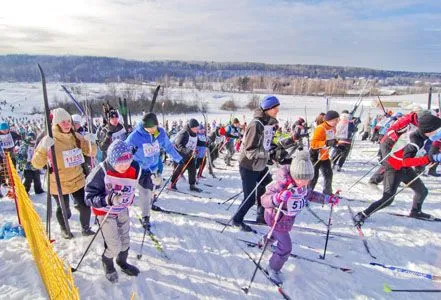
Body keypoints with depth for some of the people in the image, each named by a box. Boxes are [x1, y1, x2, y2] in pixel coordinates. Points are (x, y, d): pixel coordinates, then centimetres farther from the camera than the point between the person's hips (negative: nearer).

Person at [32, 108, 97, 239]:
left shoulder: (76, 137, -4)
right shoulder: (49, 140, -15)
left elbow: (91, 152, 3)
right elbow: (37, 164, -17)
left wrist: (91, 142, -18)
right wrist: (43, 148, -34)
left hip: (77, 180, 3)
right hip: (58, 183, -3)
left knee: (85, 206, 8)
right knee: (63, 209, 15)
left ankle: (85, 228, 34)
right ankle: (64, 229, 44)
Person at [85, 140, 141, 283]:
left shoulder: (135, 169, -19)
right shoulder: (102, 171, -31)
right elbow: (90, 197, -25)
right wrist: (108, 200, -40)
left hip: (123, 211, 4)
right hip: (105, 212, -4)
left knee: (125, 240, 18)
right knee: (114, 245, -1)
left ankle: (122, 261, 48)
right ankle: (107, 263, 33)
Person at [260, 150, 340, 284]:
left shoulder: (301, 185, -12)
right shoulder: (281, 185, -38)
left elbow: (310, 194, 8)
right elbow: (264, 200, -42)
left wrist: (328, 198, 2)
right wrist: (277, 198, -62)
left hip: (287, 219, 8)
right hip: (277, 219, -8)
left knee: (278, 234, 34)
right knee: (286, 247, -2)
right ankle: (273, 268, 24)